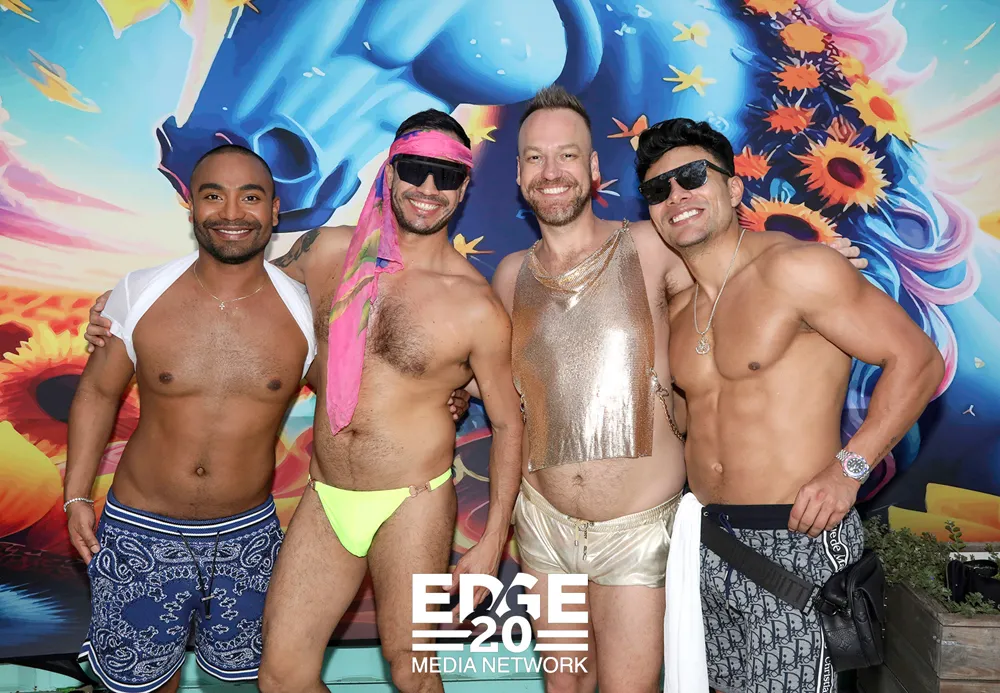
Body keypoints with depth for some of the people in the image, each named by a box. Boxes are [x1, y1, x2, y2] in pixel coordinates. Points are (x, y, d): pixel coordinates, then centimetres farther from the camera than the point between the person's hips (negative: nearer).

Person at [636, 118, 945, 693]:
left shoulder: (793, 268, -14)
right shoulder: (679, 309, 8)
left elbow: (918, 358, -13)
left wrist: (850, 468, -20)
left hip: (797, 542, -6)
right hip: (707, 542, 7)